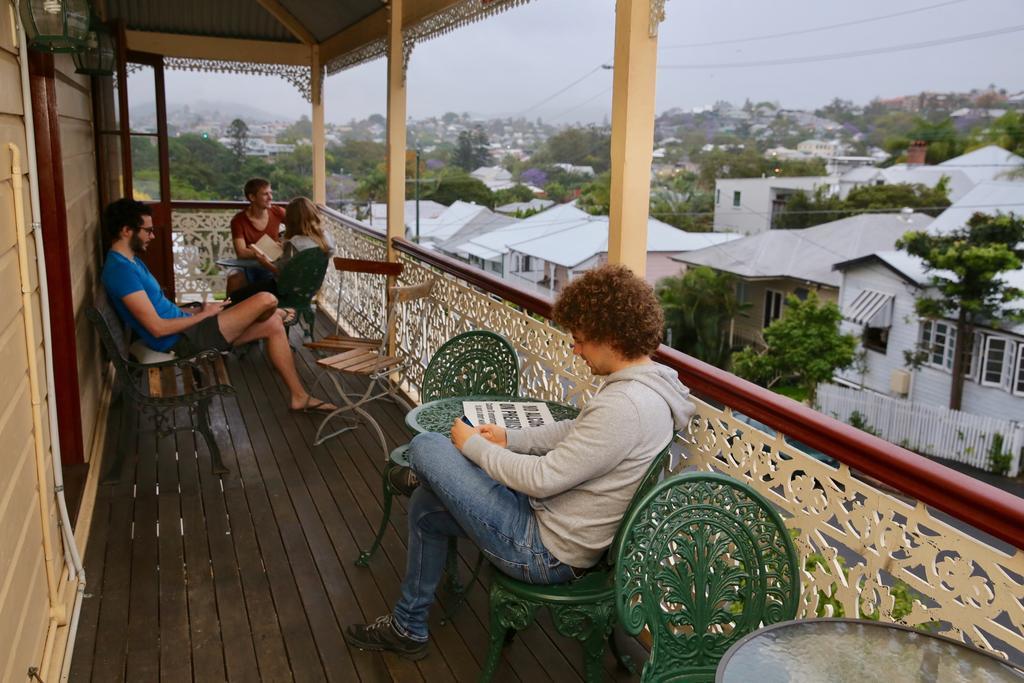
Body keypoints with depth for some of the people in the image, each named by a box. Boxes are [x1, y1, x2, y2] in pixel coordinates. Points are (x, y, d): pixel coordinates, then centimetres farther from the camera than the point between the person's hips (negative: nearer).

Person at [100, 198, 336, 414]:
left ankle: (299, 397, 12)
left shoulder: (131, 262, 14)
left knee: (273, 325, 5)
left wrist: (198, 310, 6)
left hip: (185, 329, 11)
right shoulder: (120, 270, -20)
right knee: (266, 300, -14)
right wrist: (203, 314, -11)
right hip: (182, 340, -11)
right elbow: (157, 327, -23)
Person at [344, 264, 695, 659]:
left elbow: (541, 479, -27)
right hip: (559, 523, 10)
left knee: (426, 447, -6)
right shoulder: (648, 381, 2)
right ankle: (408, 628, 39)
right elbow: (575, 432, 16)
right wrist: (509, 439, 7)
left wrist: (473, 445, -11)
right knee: (425, 509, 20)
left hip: (547, 552, -10)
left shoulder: (625, 407, -32)